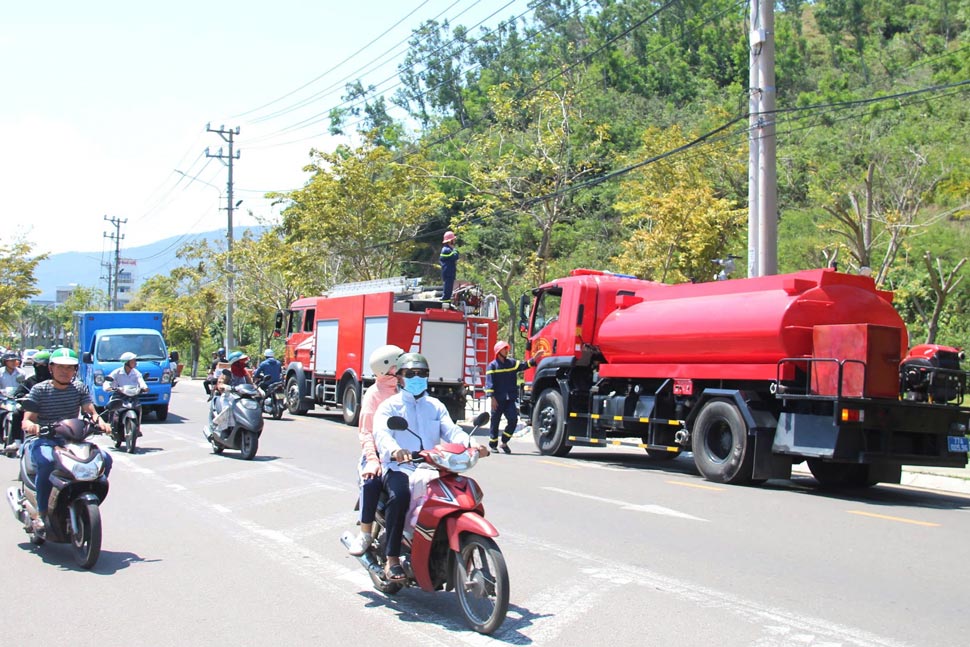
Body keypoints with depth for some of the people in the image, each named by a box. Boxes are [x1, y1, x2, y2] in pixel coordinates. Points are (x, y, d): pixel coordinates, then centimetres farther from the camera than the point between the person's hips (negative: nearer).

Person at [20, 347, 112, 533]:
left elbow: (90, 411, -3)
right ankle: (41, 513, -24)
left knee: (105, 458, -19)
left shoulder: (80, 388, 10)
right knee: (47, 462, -37)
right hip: (43, 441, -3)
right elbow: (27, 420, -6)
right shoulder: (39, 390, 1)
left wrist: (99, 421, -26)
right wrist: (30, 425, -31)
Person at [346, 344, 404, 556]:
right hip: (380, 451, -3)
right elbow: (366, 431, -6)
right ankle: (365, 533, -14)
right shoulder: (374, 394, 2)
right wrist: (373, 459, -21)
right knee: (371, 482, -32)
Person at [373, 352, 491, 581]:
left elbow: (451, 431, 7)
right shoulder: (389, 406, 9)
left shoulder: (436, 406, 23)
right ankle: (392, 558, -26)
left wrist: (472, 444, -17)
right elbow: (381, 433, -11)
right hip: (399, 468, -4)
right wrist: (394, 450, -35)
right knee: (400, 494, -35)